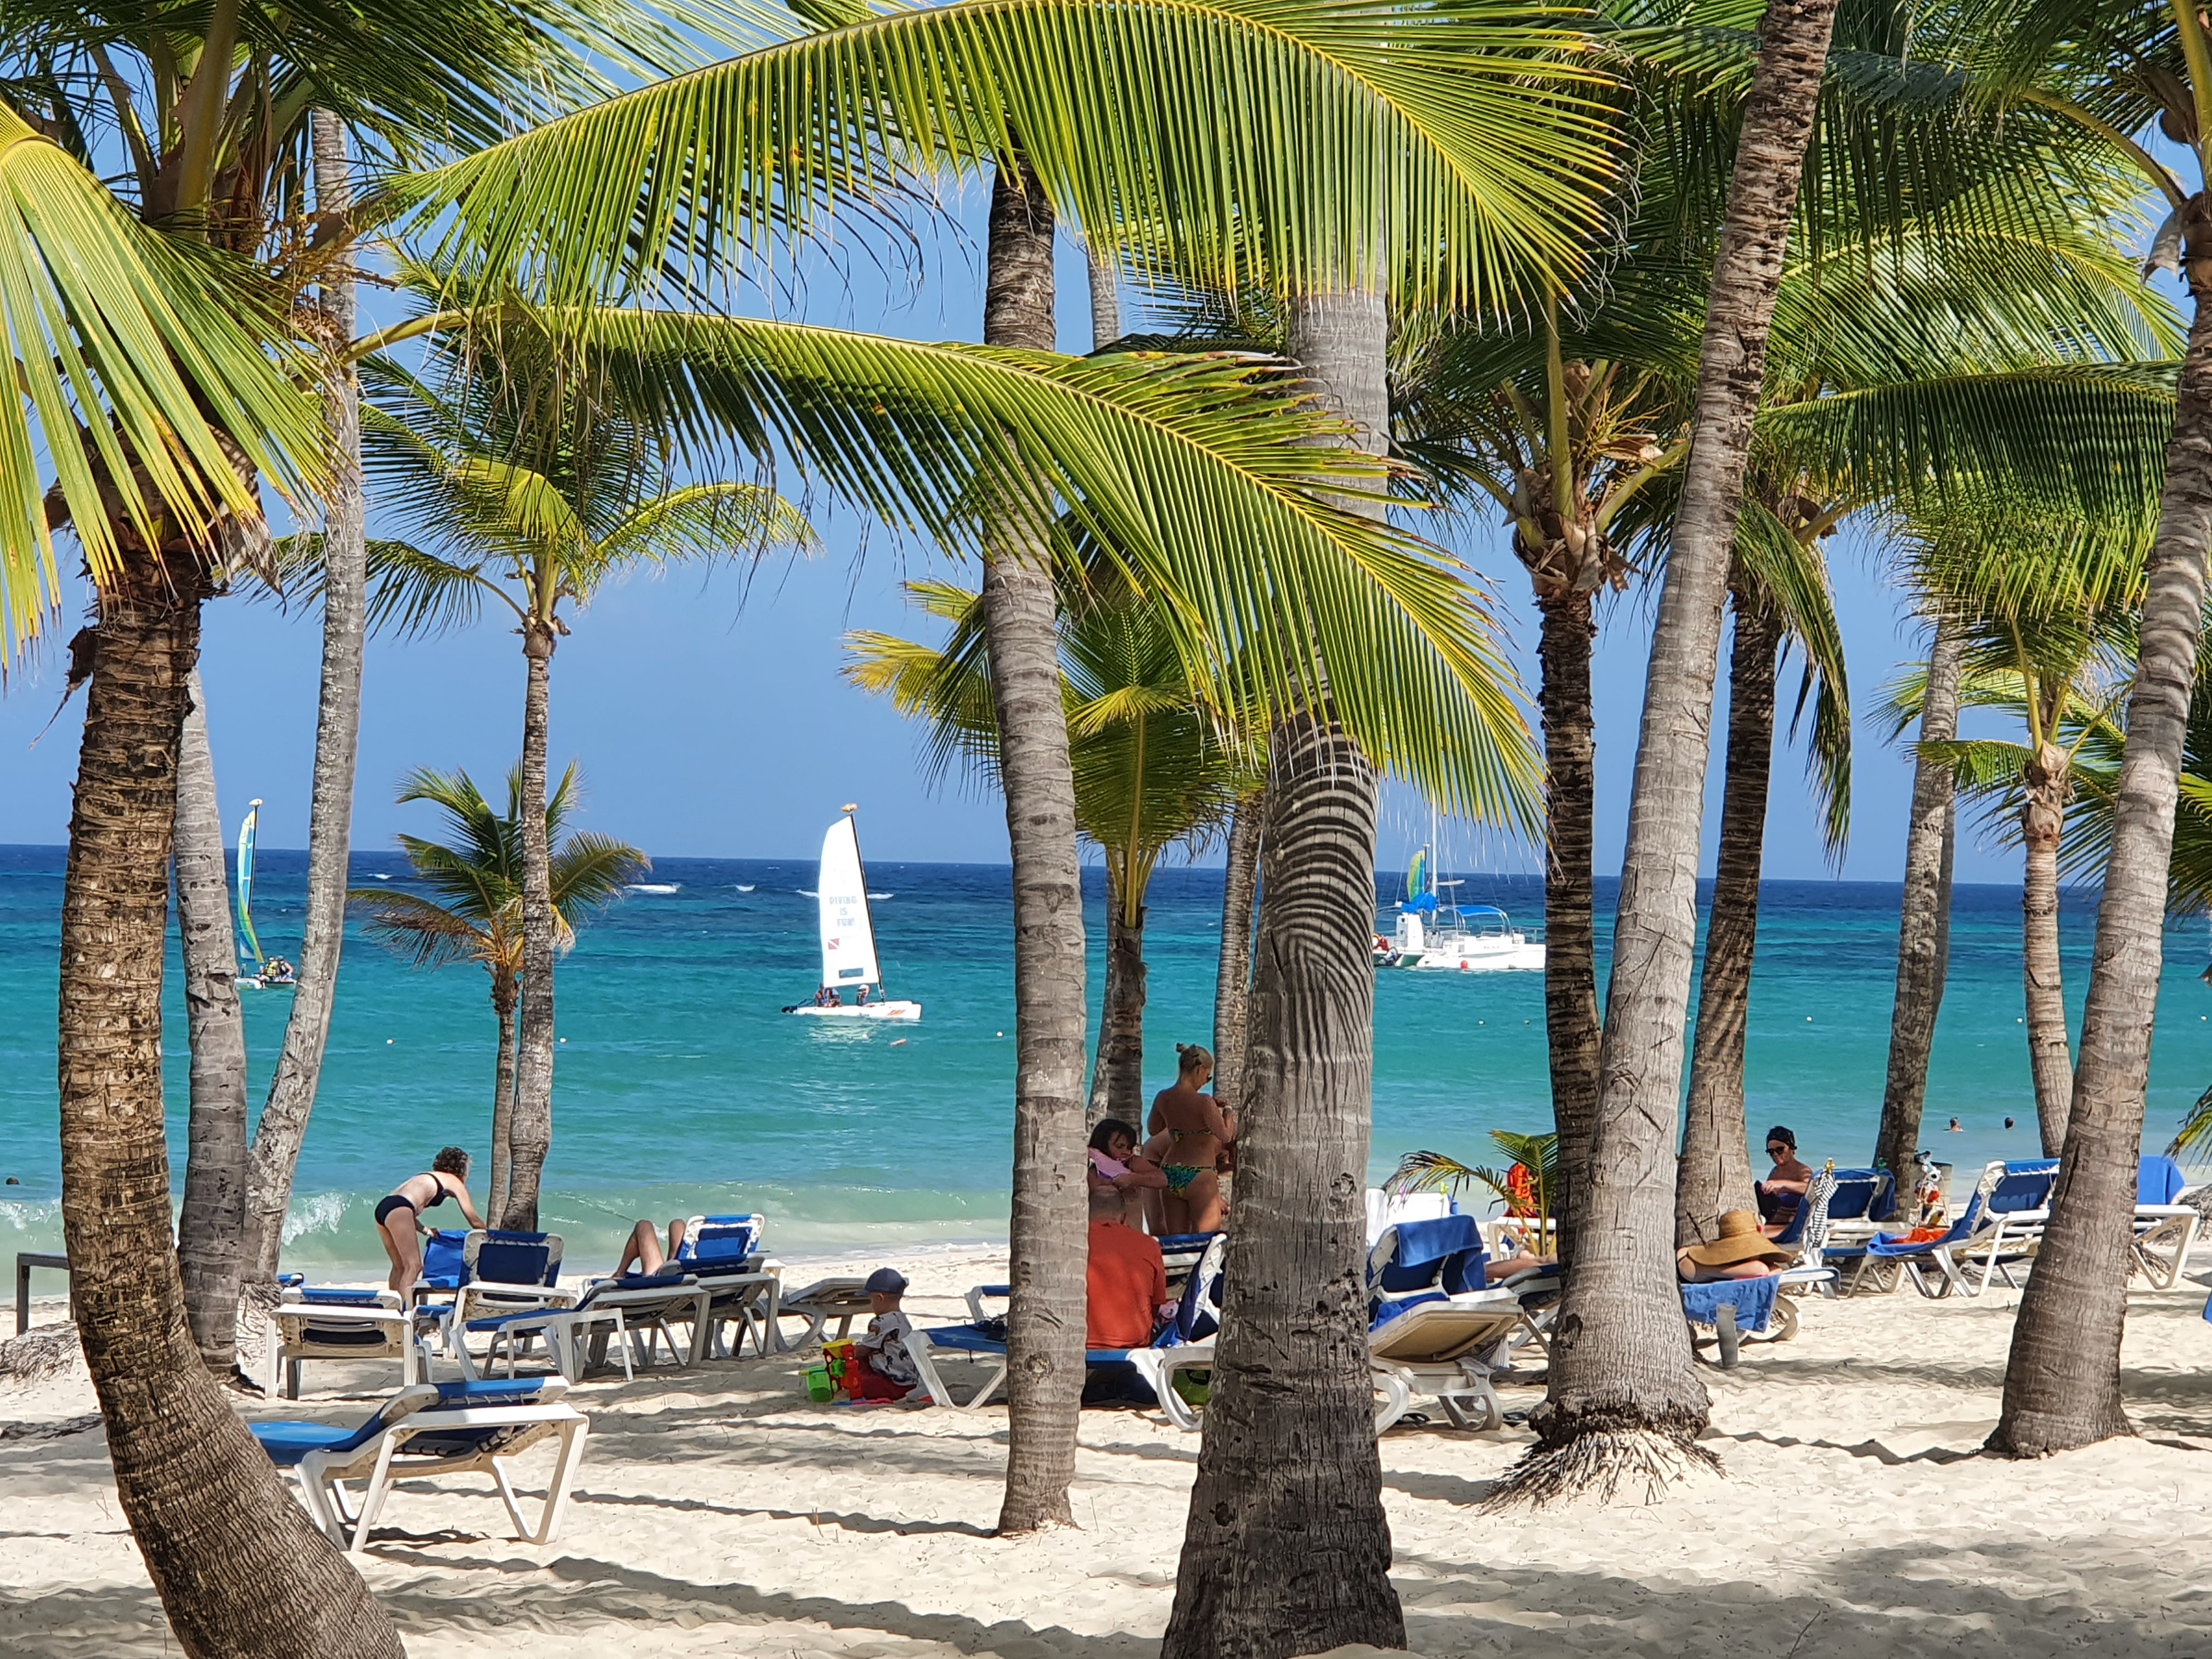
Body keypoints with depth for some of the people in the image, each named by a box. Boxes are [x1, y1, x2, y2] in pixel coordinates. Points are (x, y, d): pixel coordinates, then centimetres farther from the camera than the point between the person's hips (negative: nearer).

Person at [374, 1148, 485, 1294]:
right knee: (413, 1266, -10)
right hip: (398, 1211, -8)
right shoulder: (454, 1182, 13)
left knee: (400, 1266, 16)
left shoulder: (429, 1178, 33)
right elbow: (474, 1220, 15)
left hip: (383, 1207, 8)